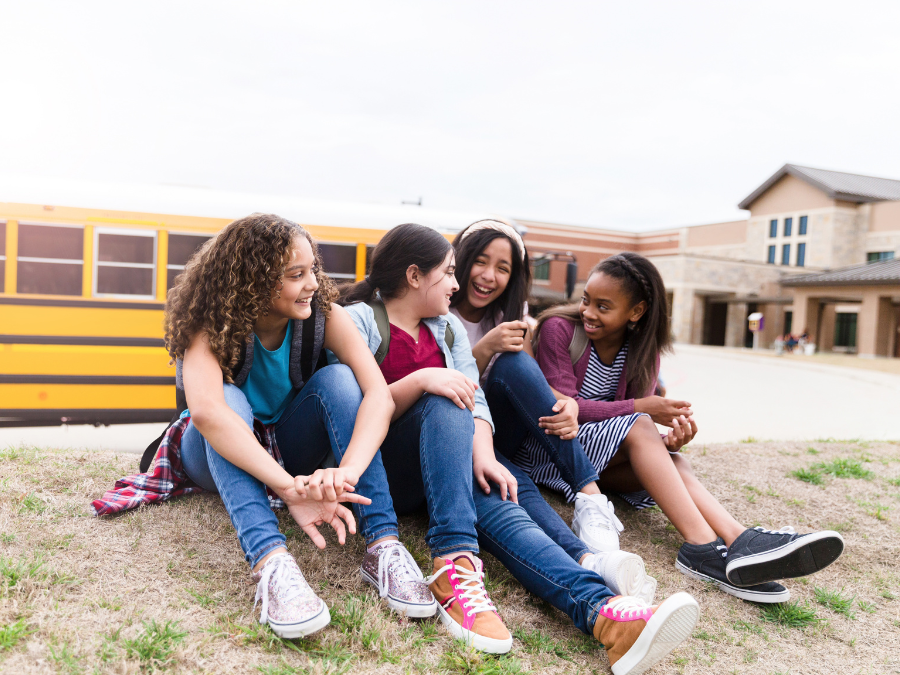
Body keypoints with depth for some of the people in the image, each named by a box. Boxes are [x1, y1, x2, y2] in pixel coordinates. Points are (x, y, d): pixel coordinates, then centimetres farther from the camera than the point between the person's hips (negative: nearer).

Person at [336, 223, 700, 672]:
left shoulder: (447, 326, 17)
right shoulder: (357, 320, 1)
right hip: (380, 469, -4)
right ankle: (455, 564, -44)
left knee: (494, 502, -26)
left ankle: (602, 613, -50)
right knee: (445, 403, -30)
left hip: (442, 465, 4)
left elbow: (474, 396, 3)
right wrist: (422, 380, -24)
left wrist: (482, 451, -16)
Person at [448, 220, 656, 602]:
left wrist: (568, 405, -25)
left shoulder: (511, 321, 9)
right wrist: (485, 349, -21)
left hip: (497, 435, 4)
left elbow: (536, 381, -2)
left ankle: (591, 501, -34)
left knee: (514, 364, -28)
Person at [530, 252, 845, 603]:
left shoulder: (642, 350, 2)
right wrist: (640, 408, -23)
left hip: (605, 458, 5)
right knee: (637, 427, -29)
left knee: (667, 456, -24)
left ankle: (738, 540, -40)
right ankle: (702, 546, -37)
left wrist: (669, 439, -29)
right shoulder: (558, 328, -13)